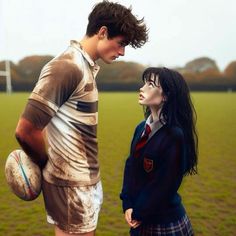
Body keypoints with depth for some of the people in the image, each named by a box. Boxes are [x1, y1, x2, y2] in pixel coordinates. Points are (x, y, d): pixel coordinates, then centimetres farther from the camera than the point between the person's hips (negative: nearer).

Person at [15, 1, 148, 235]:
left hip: (85, 179, 8)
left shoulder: (85, 66, 9)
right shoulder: (67, 67, -20)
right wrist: (48, 165, -6)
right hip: (72, 184, -8)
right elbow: (25, 131, -22)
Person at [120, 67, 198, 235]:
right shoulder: (142, 127, 0)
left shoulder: (175, 136, -22)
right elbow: (130, 165, 2)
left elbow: (165, 184, -19)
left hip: (166, 221, -6)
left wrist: (139, 214, -10)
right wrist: (127, 205, -7)